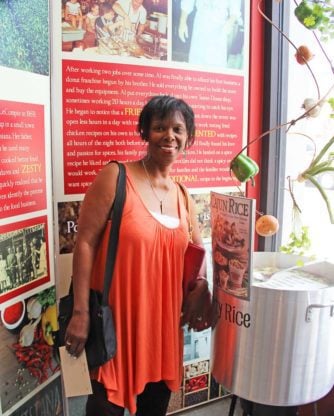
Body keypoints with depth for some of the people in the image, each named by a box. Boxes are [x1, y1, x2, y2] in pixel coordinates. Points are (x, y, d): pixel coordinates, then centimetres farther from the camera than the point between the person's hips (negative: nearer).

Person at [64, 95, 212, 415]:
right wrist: (80, 312, -16)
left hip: (163, 318, 6)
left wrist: (200, 286, -3)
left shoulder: (182, 196, 7)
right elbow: (85, 242, -13)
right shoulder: (115, 177, -10)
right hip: (115, 316, -5)